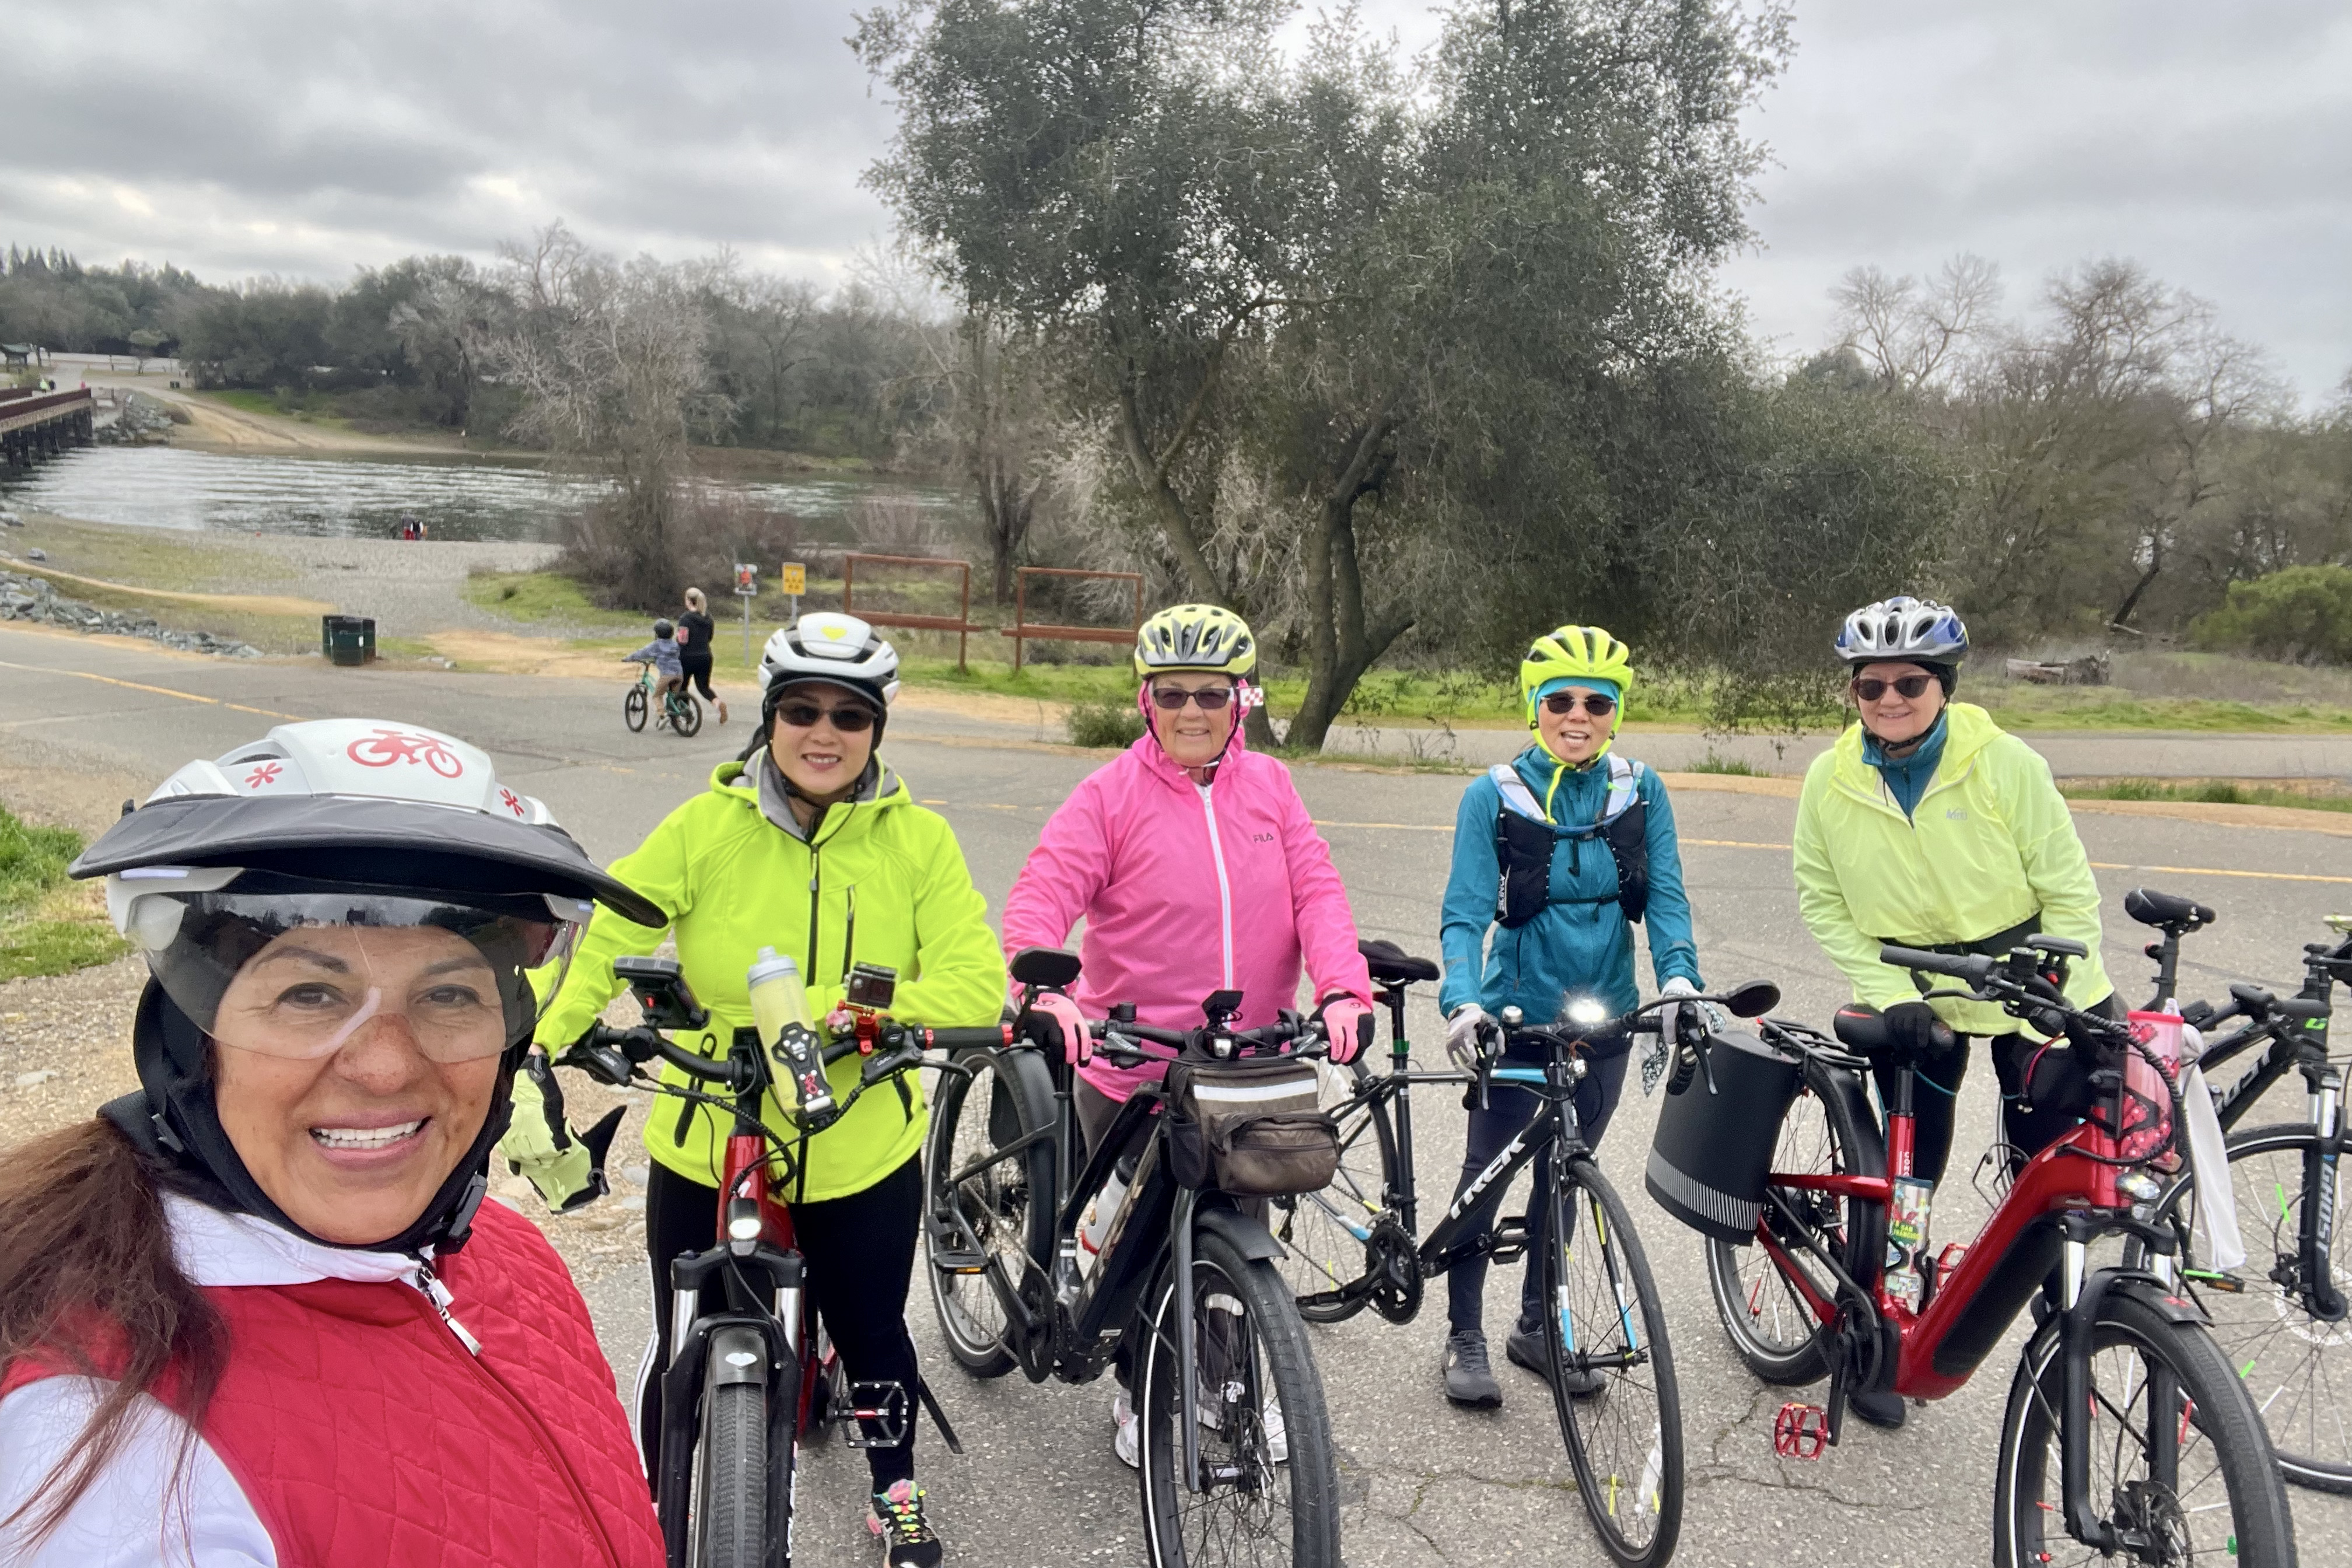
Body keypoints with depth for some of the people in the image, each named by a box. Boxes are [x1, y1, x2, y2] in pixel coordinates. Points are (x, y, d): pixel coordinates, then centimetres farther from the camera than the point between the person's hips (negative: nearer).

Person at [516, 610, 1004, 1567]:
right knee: (687, 1352, 15)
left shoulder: (917, 839, -9)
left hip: (863, 1155, 1)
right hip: (706, 1149, 0)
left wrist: (828, 1017, -28)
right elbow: (596, 942, -13)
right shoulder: (704, 827, -10)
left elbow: (974, 982, -17)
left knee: (872, 1336, 19)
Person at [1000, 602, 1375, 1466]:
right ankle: (1140, 1394, 38)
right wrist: (1047, 993, -37)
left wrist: (1343, 989, -22)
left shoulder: (1270, 786, 2)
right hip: (1132, 1073, -3)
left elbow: (1316, 893, -5)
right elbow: (1039, 899, -18)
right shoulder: (1111, 794, -9)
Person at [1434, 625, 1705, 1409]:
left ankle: (1537, 1327, 32)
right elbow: (1466, 911, -15)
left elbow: (1665, 896, -6)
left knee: (1564, 1177, 16)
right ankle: (1464, 1337, 22)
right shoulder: (1493, 796, -10)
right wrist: (1462, 1002, -31)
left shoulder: (1641, 793, -2)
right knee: (1487, 1173, 6)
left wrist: (1679, 977, -24)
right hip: (1516, 1020, -3)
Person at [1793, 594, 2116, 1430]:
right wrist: (1889, 993, -13)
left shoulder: (2006, 764, -17)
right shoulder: (1831, 780, -11)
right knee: (1902, 1175, 4)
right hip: (1910, 995, 1)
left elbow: (2070, 895, -11)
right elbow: (1822, 902, -2)